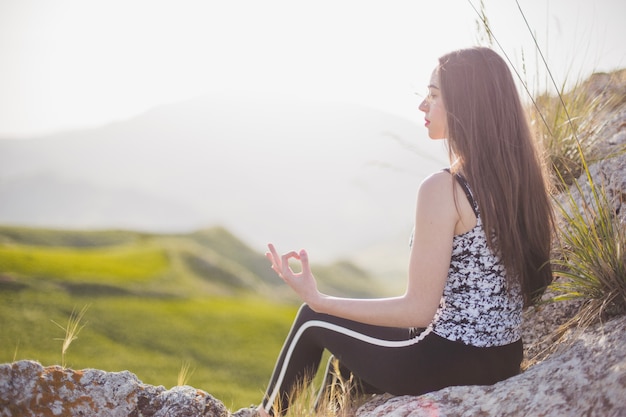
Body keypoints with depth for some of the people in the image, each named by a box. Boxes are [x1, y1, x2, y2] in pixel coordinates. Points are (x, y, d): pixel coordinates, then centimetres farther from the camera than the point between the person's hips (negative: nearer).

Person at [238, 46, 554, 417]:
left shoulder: (443, 188, -24)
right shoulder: (520, 178, -1)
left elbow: (418, 310, -22)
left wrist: (319, 300, -17)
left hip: (449, 365, -7)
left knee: (313, 320, 16)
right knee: (353, 331, 29)